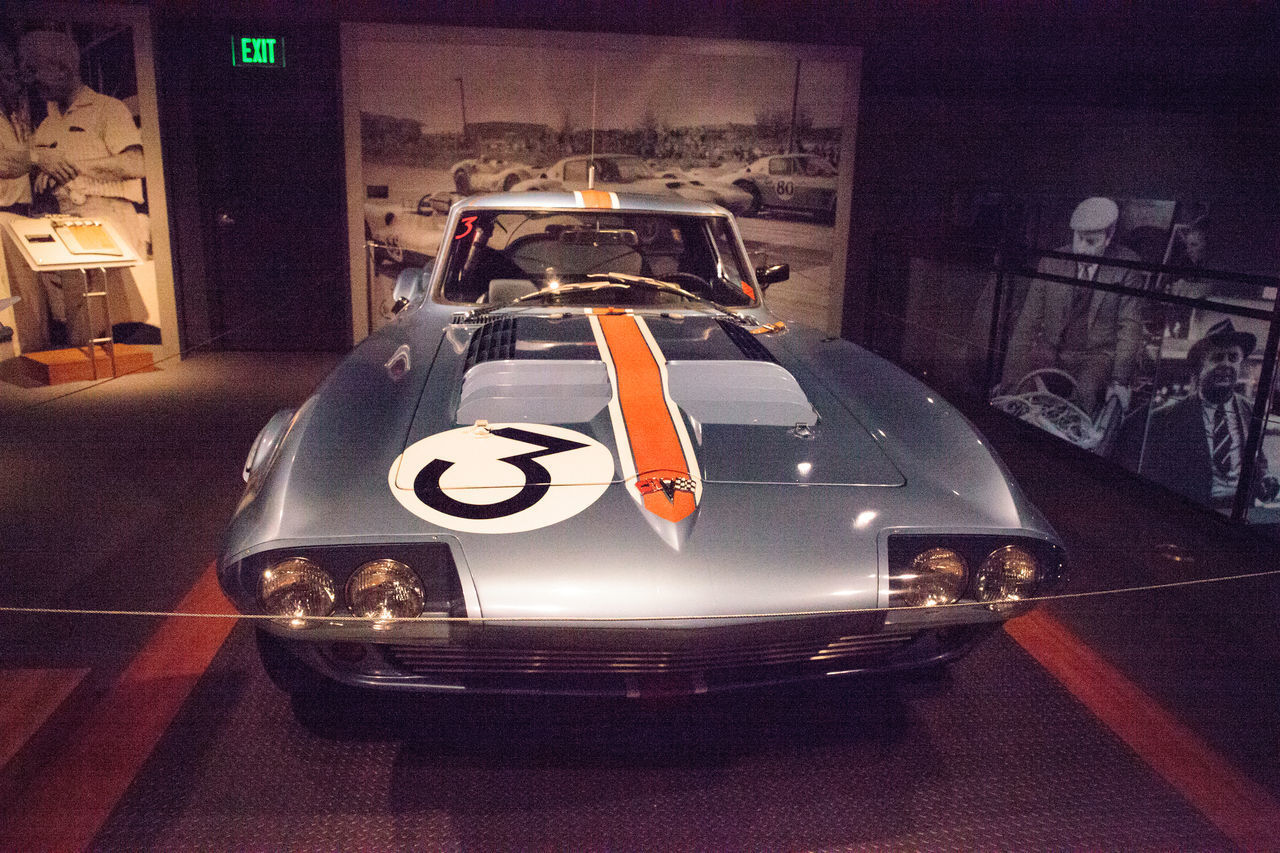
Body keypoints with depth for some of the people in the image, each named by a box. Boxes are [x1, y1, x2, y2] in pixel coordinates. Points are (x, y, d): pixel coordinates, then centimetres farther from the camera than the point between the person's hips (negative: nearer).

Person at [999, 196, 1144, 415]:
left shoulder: (1125, 265, -2)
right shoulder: (1051, 263, 1)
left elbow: (1130, 325, -1)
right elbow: (1028, 321, 1)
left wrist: (1120, 380, -11)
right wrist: (1008, 381, -5)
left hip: (1098, 355, -1)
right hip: (1050, 352, 1)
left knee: (1086, 392, -34)